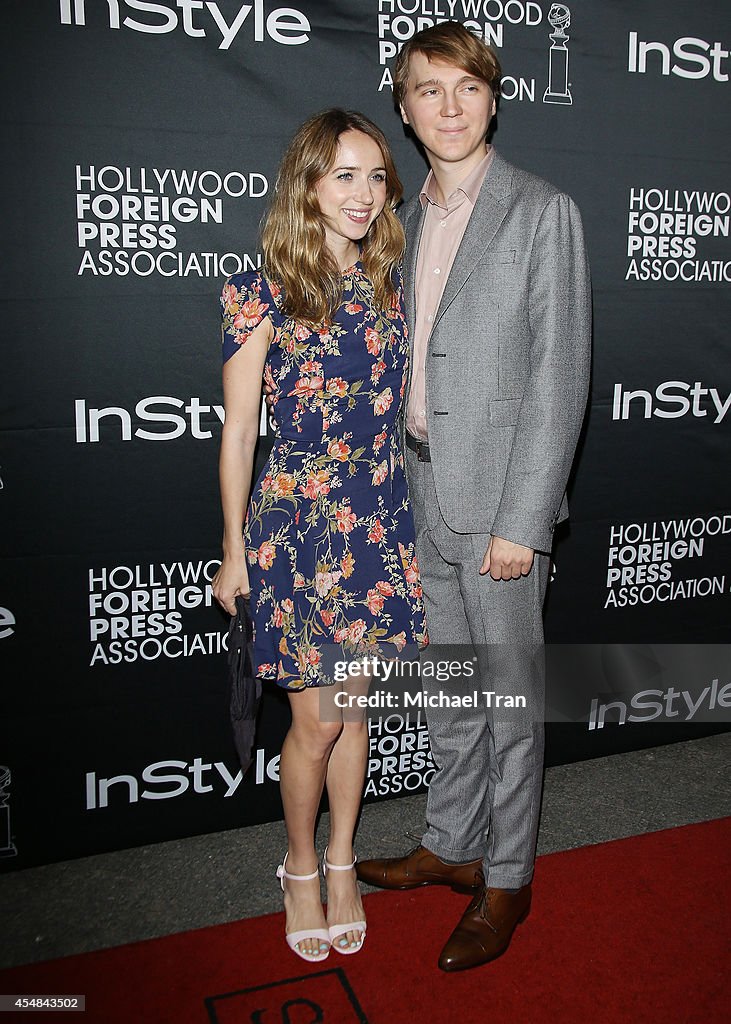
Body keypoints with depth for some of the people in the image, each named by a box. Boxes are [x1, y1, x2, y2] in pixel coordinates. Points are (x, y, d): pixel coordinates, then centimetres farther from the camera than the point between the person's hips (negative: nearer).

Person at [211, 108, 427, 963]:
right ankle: (301, 866, 33)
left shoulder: (390, 281, 6)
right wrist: (234, 551, -1)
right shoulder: (261, 294, -9)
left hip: (381, 521, 5)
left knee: (355, 703, 15)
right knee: (317, 721, 5)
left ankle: (342, 862, 36)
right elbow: (238, 430, -5)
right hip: (299, 524, -4)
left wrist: (409, 519, 14)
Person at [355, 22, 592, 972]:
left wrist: (521, 521, -17)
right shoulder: (410, 216, 13)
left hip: (498, 498, -6)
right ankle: (450, 846, 37)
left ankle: (507, 881, 27)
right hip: (424, 491, 6)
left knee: (509, 697, 8)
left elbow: (559, 378, -13)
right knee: (445, 689, 18)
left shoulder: (542, 211, -7)